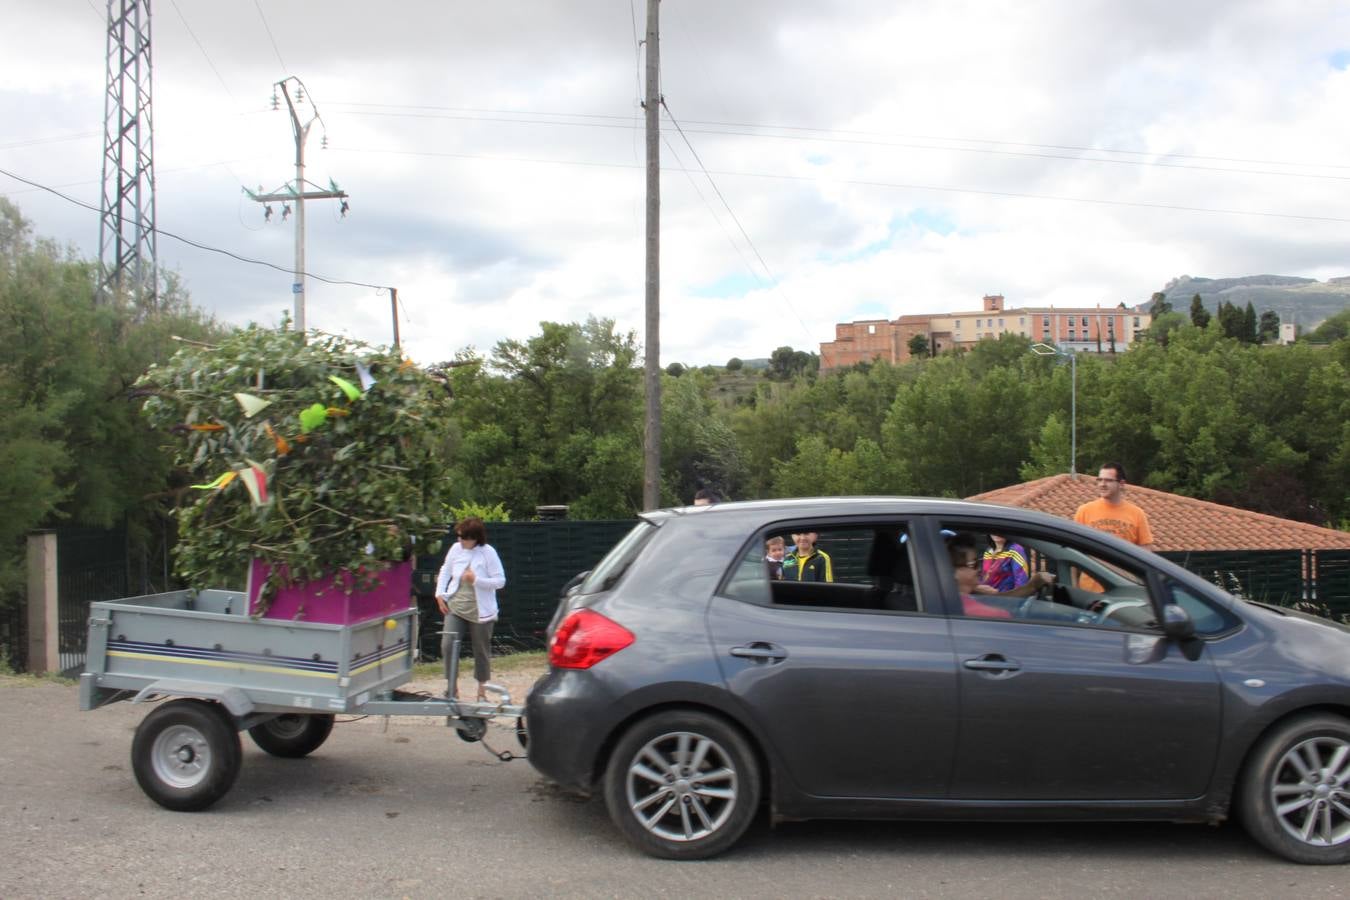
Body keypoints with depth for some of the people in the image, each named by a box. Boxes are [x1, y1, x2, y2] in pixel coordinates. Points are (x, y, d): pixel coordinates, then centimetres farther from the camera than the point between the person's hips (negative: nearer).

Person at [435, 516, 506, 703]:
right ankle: (452, 687, 7)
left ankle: (482, 691, 24)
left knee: (481, 651, 7)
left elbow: (500, 581, -12)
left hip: (480, 611, -3)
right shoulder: (456, 548, 0)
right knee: (447, 645, -10)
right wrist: (440, 593, 5)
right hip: (455, 607, 3)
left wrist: (476, 580, -23)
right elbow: (445, 571, 16)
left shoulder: (488, 553, -12)